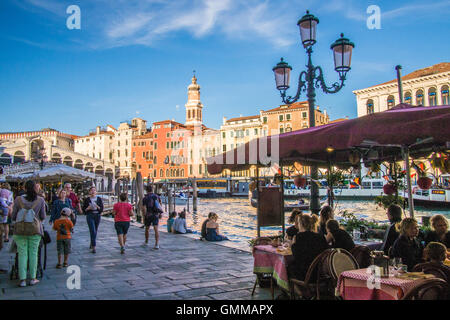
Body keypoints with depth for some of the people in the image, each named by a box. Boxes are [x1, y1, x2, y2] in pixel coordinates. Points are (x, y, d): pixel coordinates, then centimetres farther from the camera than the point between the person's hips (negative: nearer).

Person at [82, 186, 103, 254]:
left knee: (95, 231, 13)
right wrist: (88, 208, -14)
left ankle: (91, 244, 34)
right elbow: (83, 209, 5)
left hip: (97, 216, 3)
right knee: (93, 231, -13)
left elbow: (102, 209, 2)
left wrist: (97, 207, -17)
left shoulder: (99, 199, 5)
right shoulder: (87, 199, 1)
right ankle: (93, 247, -12)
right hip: (90, 216, -3)